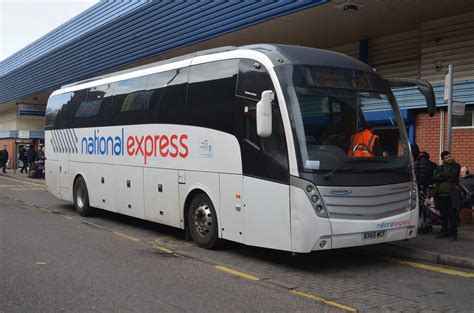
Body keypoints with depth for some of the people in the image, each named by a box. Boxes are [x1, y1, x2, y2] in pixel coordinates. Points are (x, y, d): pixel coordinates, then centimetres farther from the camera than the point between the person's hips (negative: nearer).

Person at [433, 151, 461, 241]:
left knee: (452, 215, -2)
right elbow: (434, 178, -3)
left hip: (451, 195, -3)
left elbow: (452, 174, -14)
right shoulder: (439, 168, 14)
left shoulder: (456, 166, 6)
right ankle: (444, 232, 19)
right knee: (443, 215, 9)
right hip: (441, 195, 3)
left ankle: (453, 233, 4)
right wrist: (447, 178, -12)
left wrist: (441, 175, -3)